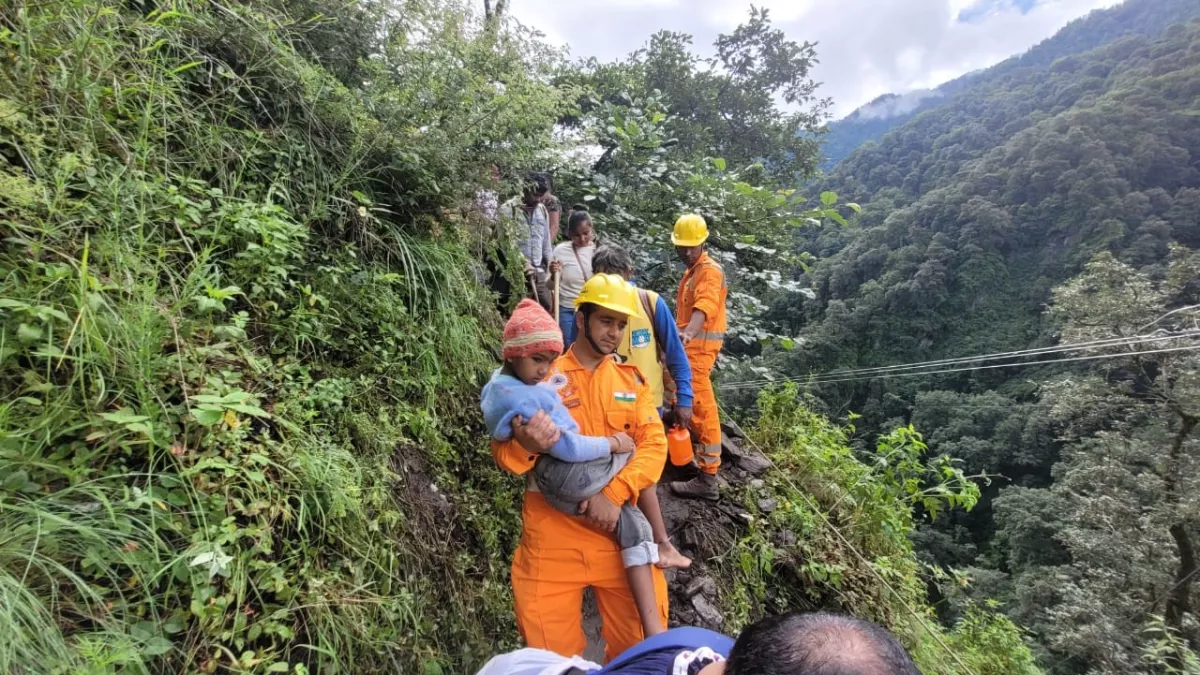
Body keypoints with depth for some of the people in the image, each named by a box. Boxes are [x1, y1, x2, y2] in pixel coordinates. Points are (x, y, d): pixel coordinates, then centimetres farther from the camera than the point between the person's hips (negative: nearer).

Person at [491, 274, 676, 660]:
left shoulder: (631, 380, 8)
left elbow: (654, 445, -2)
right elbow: (503, 453, -3)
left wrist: (614, 494, -18)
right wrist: (527, 445, -27)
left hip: (618, 529, 3)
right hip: (553, 534, -2)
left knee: (640, 643, 14)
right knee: (552, 652, 9)